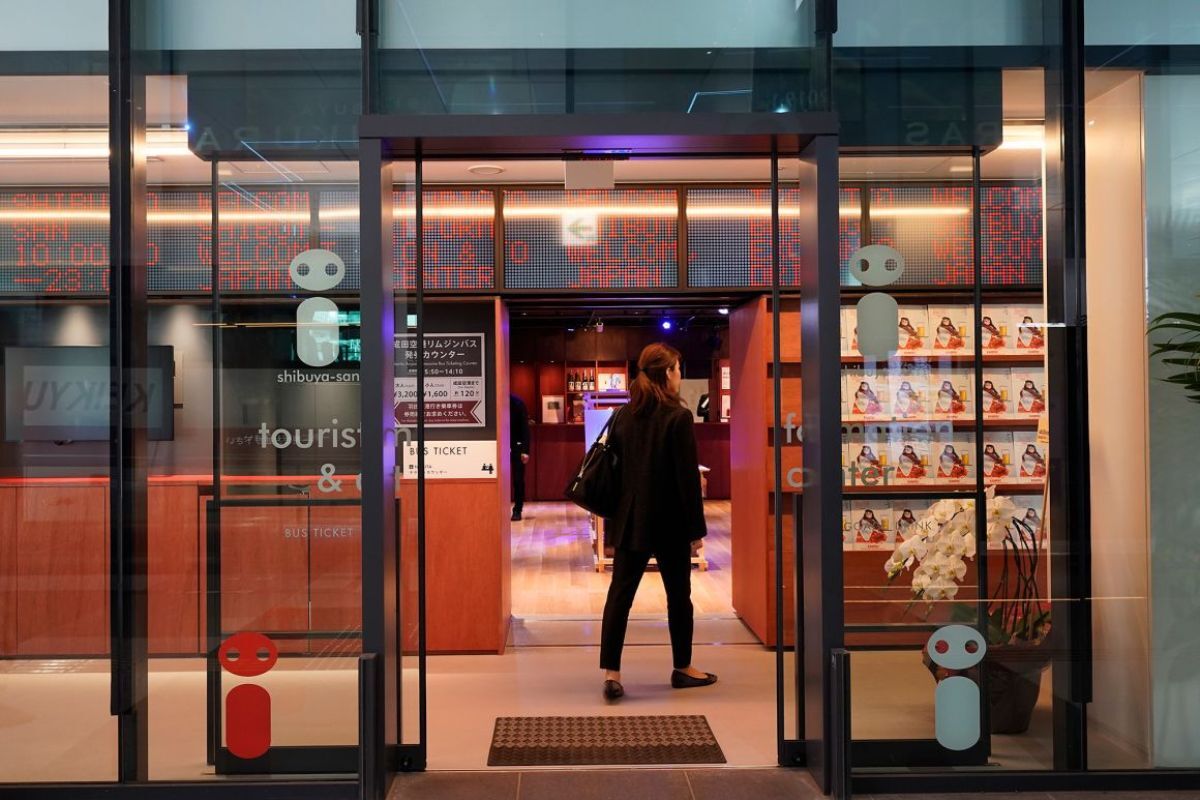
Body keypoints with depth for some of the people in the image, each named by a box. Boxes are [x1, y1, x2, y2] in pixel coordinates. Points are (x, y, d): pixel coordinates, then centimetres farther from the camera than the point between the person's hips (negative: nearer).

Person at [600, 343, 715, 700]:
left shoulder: (623, 417, 4)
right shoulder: (678, 417, -12)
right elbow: (688, 477, -13)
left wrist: (613, 521, 14)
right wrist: (696, 528, -7)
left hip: (629, 520, 4)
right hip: (669, 523, -4)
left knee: (620, 593, 3)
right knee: (678, 595, 11)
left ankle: (611, 672, -2)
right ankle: (682, 668, 24)